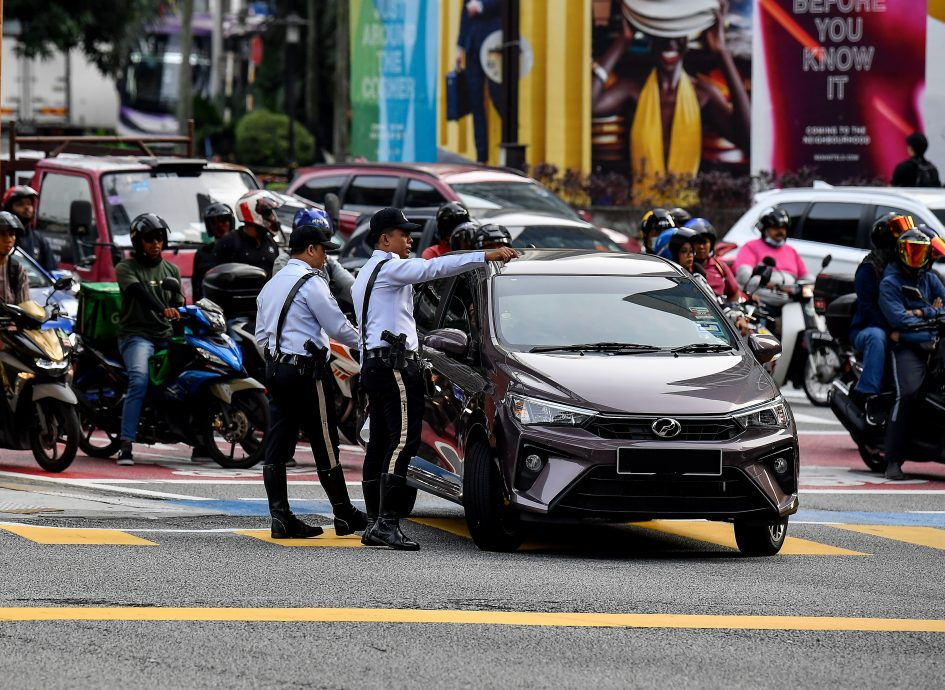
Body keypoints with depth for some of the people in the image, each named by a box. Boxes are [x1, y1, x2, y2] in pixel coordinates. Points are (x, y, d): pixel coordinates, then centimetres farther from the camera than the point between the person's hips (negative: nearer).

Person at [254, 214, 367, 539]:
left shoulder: (272, 284, 17)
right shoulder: (311, 283, -10)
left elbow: (261, 334, 20)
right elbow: (337, 326, -9)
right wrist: (363, 342, 7)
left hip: (276, 367, 8)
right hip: (306, 369, -8)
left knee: (278, 445, 3)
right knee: (324, 444, -1)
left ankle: (280, 517, -1)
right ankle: (344, 515, 7)